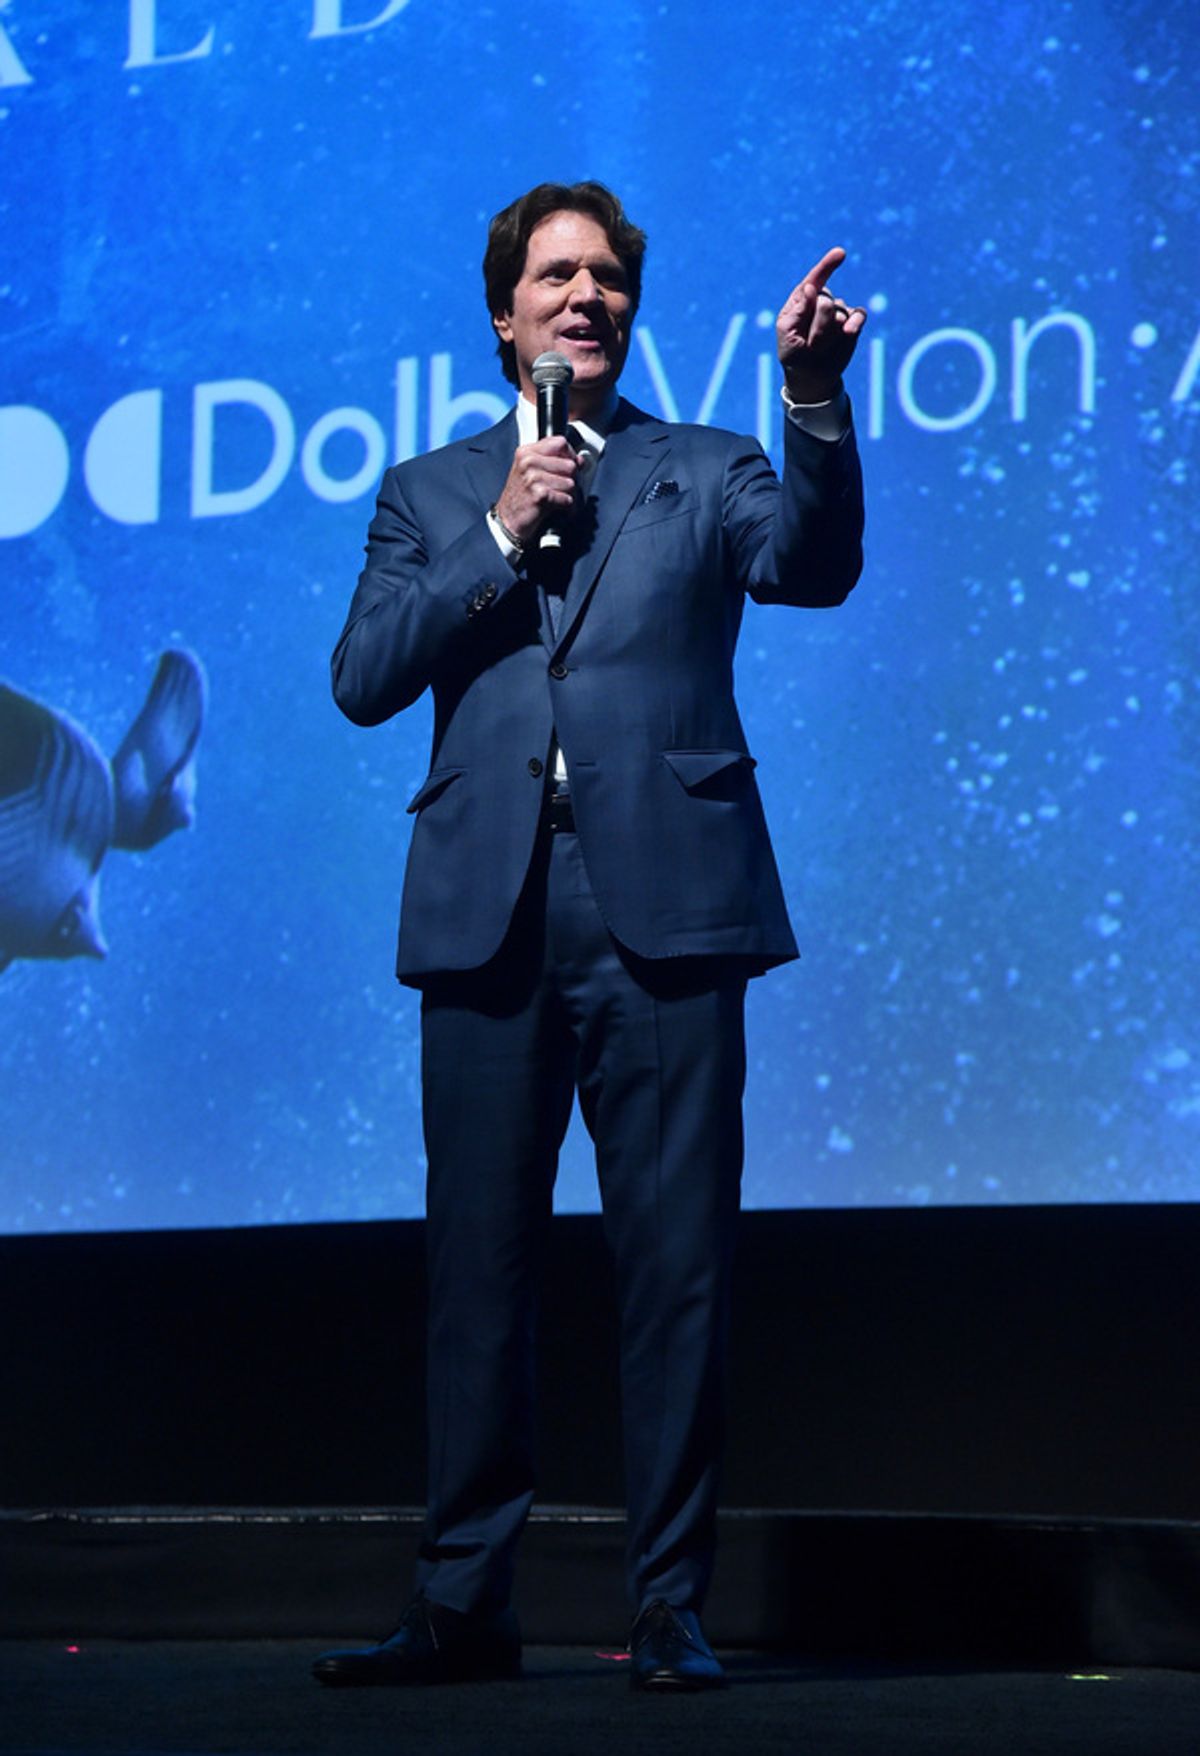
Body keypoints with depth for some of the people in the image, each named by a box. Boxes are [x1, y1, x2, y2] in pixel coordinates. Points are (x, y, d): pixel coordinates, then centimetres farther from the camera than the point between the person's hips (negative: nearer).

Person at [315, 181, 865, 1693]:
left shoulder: (702, 475, 14)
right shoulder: (429, 493, 18)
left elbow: (815, 564, -6)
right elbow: (364, 676, 6)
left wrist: (813, 395, -21)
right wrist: (502, 537, -3)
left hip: (663, 908, -1)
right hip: (488, 914, 2)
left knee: (677, 1265, -3)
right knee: (477, 1266, 3)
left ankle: (669, 1610, 3)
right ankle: (463, 1607, 10)